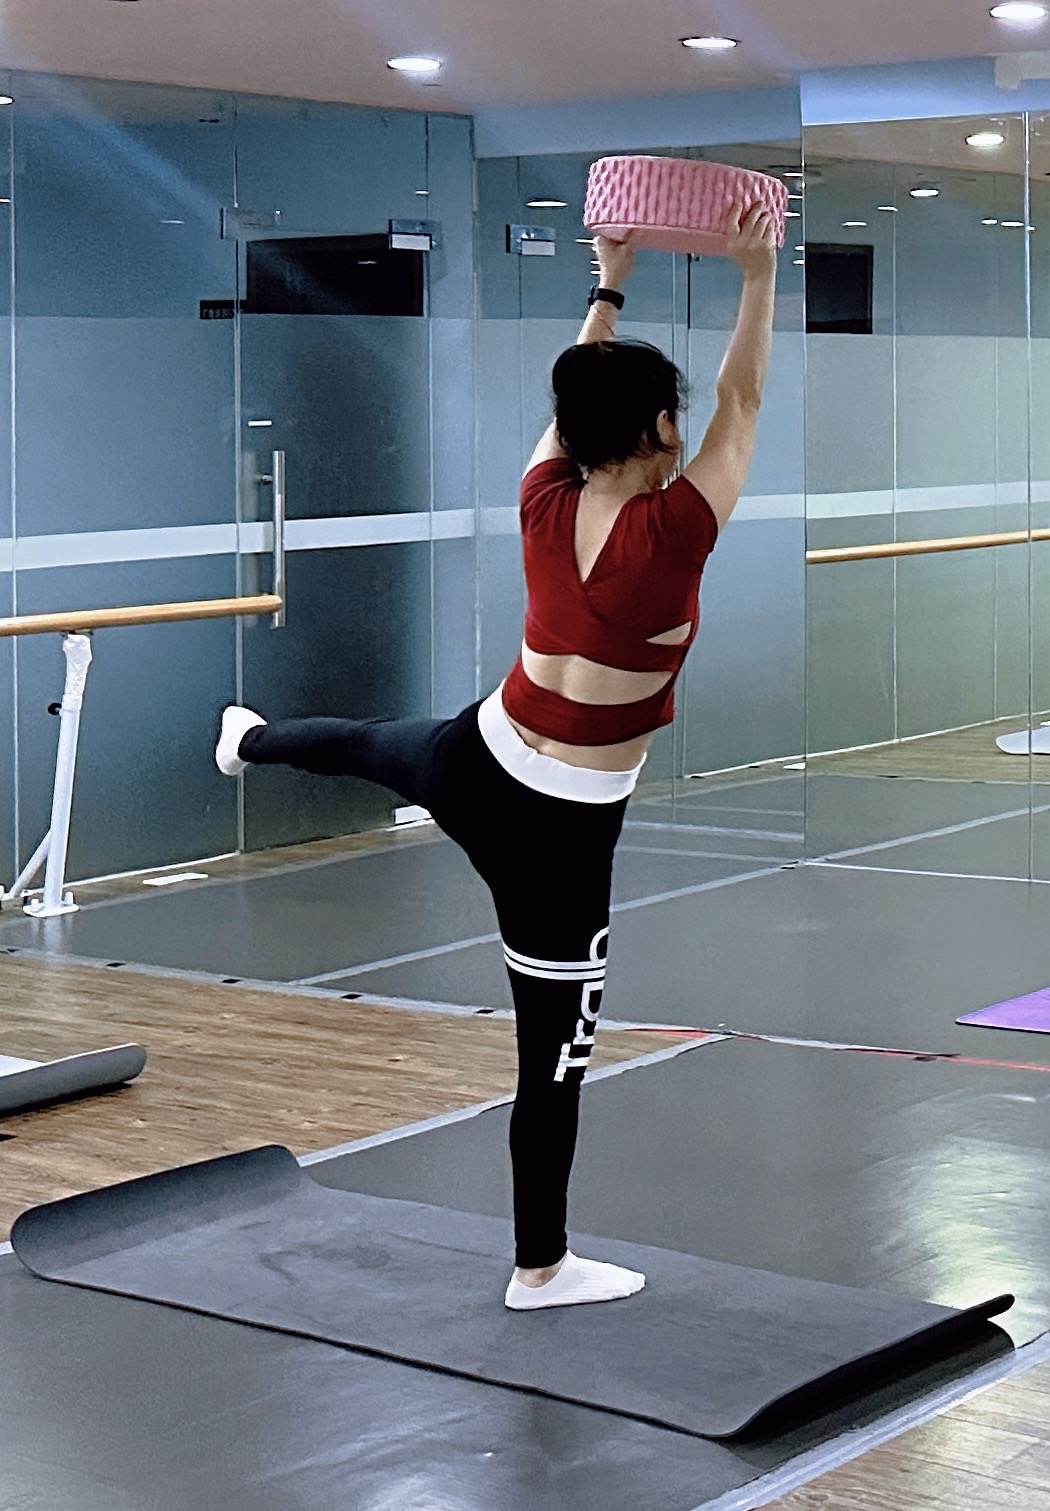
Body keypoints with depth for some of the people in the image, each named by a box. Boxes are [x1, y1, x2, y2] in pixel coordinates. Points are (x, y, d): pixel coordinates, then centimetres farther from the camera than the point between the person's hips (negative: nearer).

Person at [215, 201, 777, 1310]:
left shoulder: (545, 504, -8)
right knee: (553, 1051, 5)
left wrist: (610, 282, 20)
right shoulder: (672, 532, -23)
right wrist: (759, 274, -5)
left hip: (473, 760, 7)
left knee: (373, 741, 41)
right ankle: (540, 1267, 17)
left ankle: (249, 740, 73)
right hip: (560, 829, -7)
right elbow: (742, 405, -11)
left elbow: (579, 396, 11)